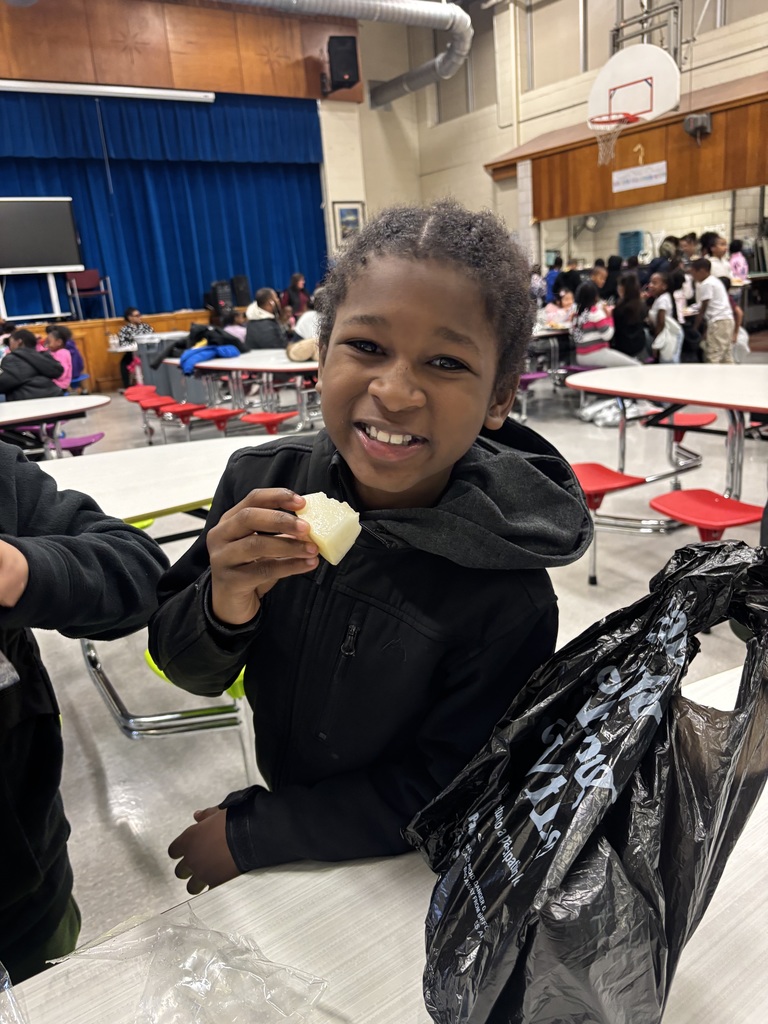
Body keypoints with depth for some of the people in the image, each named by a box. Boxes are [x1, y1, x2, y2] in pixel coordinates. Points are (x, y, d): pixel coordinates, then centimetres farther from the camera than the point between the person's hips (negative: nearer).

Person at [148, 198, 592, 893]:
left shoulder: (509, 600, -32)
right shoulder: (263, 482, -21)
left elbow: (440, 800, -21)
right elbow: (189, 671, -12)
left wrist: (248, 833, -17)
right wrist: (222, 609, -34)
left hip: (408, 878, -3)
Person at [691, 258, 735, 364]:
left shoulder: (706, 284, -11)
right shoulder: (714, 280, 19)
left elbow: (702, 309, -12)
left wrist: (694, 328, -7)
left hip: (718, 322, -10)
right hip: (727, 319, 10)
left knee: (712, 357, -9)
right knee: (726, 356, 13)